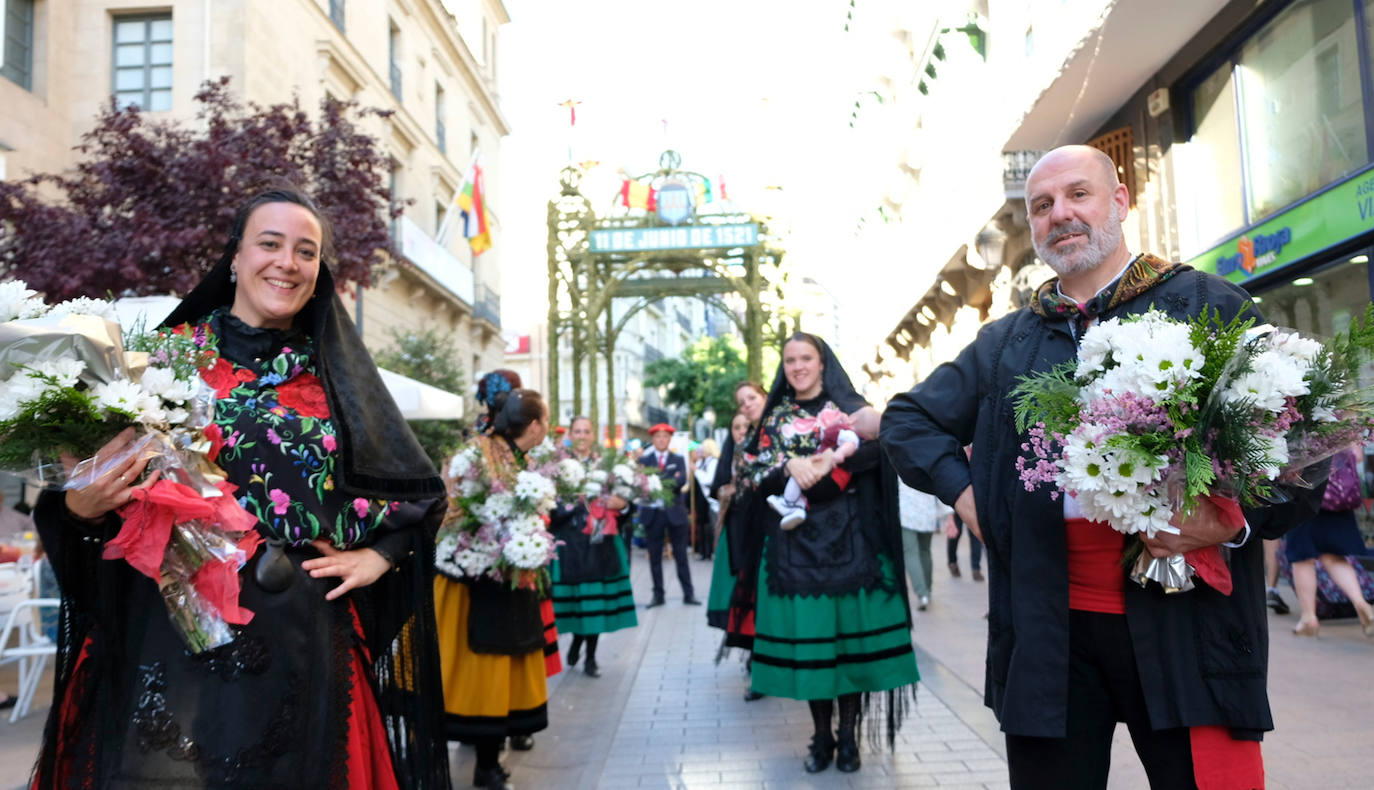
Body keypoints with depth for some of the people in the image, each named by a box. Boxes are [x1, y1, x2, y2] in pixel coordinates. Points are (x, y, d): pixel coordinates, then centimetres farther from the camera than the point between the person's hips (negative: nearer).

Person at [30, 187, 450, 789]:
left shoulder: (335, 376, 8)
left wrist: (376, 556, 2)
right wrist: (81, 505, -18)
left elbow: (423, 491, 14)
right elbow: (88, 484, 3)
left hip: (300, 644, 2)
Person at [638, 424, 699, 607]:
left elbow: (682, 480, -9)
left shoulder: (678, 459, 9)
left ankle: (688, 594, 8)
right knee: (654, 557, 5)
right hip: (652, 512, 0)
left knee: (681, 555, 3)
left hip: (675, 512, 0)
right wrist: (670, 480, -20)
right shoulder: (644, 460, 8)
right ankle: (658, 595, 13)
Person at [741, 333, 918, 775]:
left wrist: (829, 463, -24)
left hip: (847, 538, -1)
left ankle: (848, 736, 10)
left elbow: (879, 441, -12)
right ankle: (821, 737, 14)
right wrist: (789, 466, -17)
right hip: (795, 542, 2)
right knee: (805, 632, 1)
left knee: (850, 628, -2)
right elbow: (755, 473, 3)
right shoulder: (775, 418, 12)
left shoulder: (848, 405, 6)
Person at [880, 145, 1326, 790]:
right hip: (1047, 632, 3)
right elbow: (907, 420, 22)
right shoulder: (1004, 344, 14)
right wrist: (961, 489, 6)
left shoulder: (1211, 308, 3)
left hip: (1186, 624, -2)